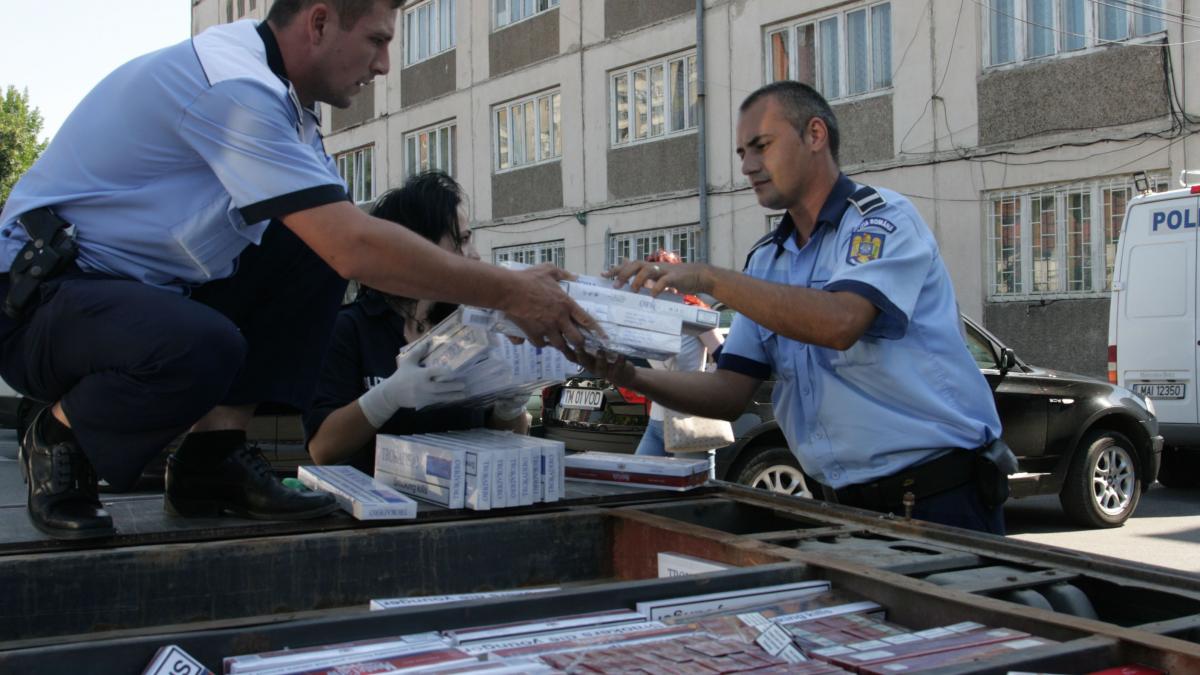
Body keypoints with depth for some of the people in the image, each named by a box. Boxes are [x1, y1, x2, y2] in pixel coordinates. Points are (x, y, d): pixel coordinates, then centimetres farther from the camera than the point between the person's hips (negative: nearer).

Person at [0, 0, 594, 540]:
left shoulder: (274, 94, 7)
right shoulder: (233, 87, -24)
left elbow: (341, 245, 8)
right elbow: (355, 247, -31)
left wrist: (504, 291, 0)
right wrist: (508, 293, -22)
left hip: (145, 288, 10)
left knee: (313, 255, -3)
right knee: (203, 349, -38)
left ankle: (212, 459, -2)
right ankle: (60, 435, -5)